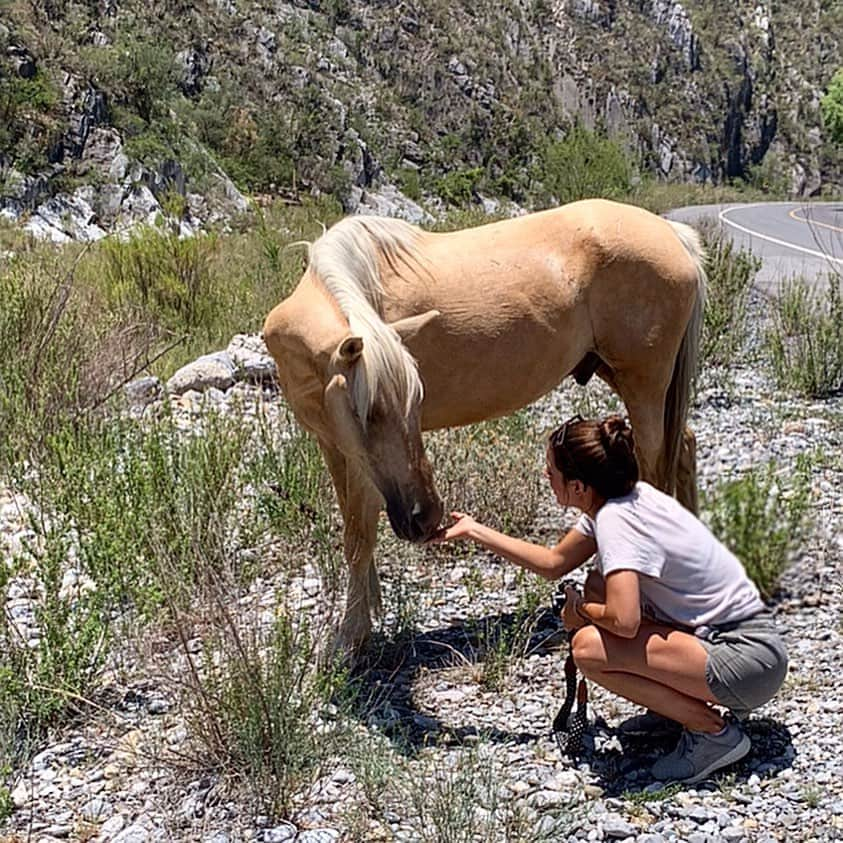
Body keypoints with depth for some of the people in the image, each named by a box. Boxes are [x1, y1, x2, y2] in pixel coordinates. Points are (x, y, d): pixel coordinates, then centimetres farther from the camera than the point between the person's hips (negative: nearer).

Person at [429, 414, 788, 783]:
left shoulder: (615, 519, -21)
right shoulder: (626, 497, 5)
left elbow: (624, 622, -32)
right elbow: (554, 563, 16)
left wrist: (580, 610, -10)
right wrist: (474, 530, 18)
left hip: (750, 660, -9)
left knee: (590, 647, -21)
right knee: (599, 587, 13)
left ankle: (716, 731, -6)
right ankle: (681, 704, 17)